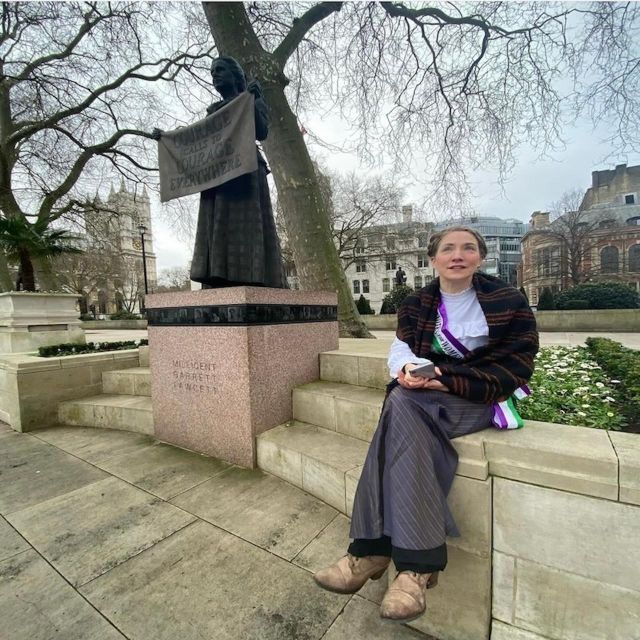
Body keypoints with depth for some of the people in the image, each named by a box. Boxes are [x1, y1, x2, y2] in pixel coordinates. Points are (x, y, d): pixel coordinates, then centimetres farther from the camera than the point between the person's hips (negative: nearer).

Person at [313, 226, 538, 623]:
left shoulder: (509, 302, 2)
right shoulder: (416, 305, 10)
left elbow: (514, 367, -5)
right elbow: (402, 348, 4)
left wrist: (449, 381, -18)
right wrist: (409, 367, -22)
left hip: (480, 398, -3)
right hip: (426, 396, 3)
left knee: (403, 408, -33)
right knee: (401, 406, -34)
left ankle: (374, 549, -30)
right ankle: (417, 562, -28)